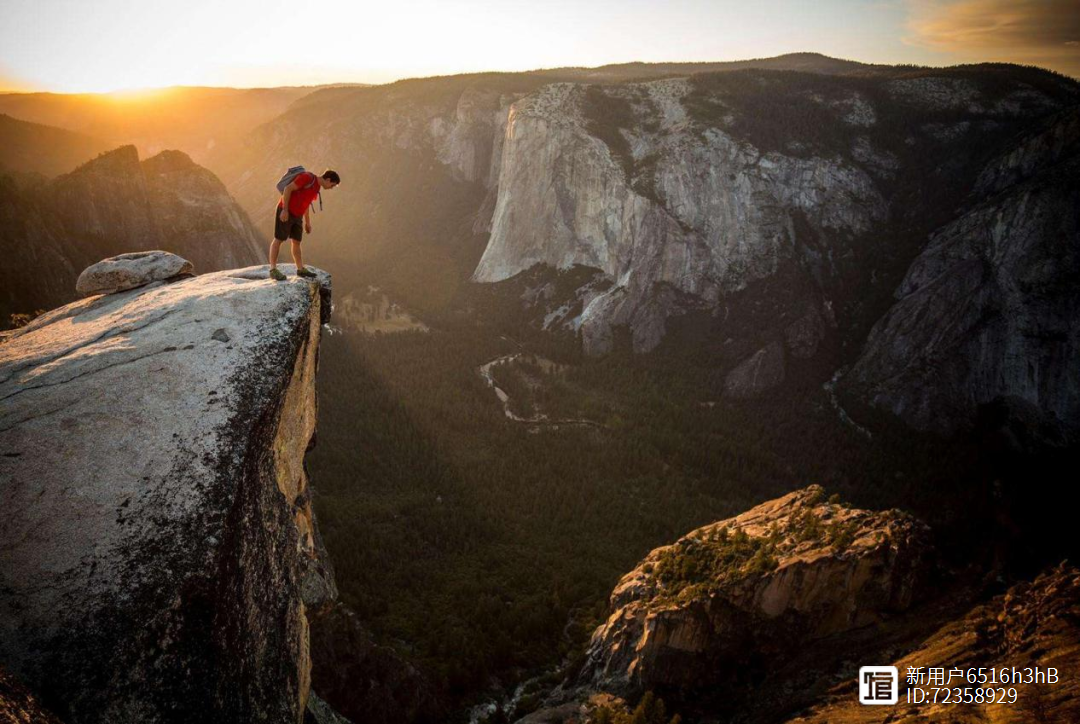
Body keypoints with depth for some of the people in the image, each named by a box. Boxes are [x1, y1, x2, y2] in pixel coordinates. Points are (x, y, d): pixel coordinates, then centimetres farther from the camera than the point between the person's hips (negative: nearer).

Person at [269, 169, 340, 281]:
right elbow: (288, 189, -21)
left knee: (297, 241, 11)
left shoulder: (316, 187, 10)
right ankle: (273, 270, 0)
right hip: (285, 212, -9)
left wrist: (308, 222, 22)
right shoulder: (308, 177, -18)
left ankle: (300, 269, 18)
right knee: (279, 239, -3)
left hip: (296, 215, 9)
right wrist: (285, 210, -24)